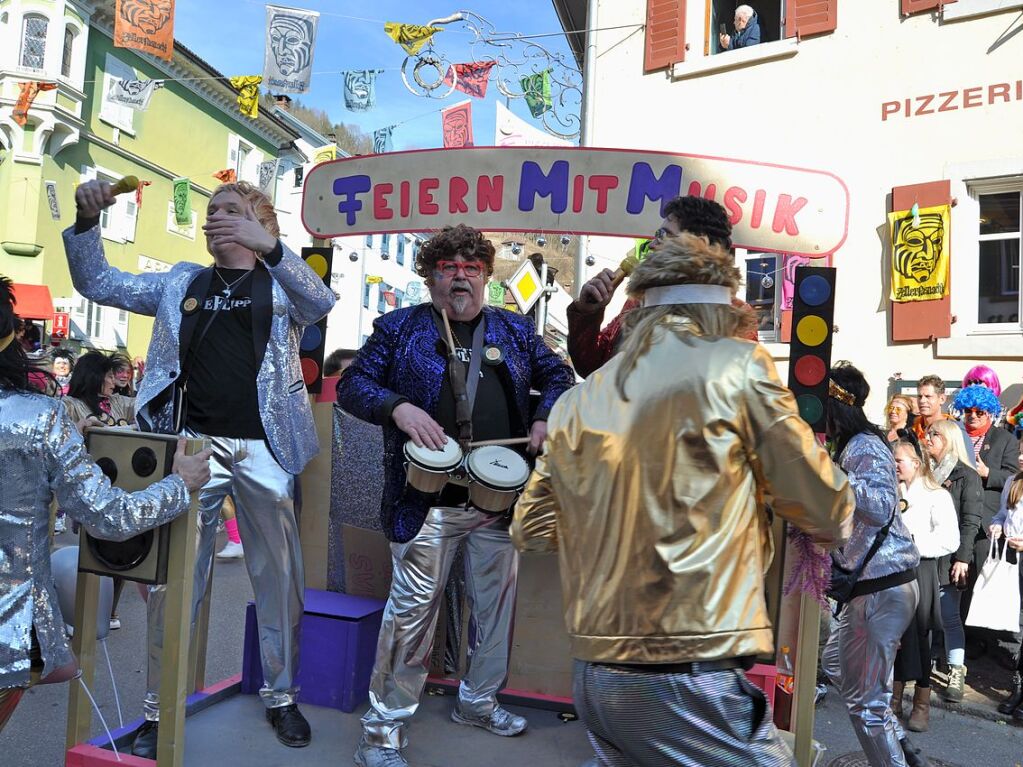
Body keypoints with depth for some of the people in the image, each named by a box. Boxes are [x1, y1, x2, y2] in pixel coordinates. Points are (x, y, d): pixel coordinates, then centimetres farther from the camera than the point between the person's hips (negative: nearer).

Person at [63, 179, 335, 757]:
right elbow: (97, 282, 13)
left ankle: (282, 697, 27)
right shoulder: (181, 283, 14)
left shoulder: (282, 285, 4)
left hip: (264, 449, -1)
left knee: (281, 579, 8)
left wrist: (270, 245, -32)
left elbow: (322, 303, -17)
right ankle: (160, 709, 21)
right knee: (172, 580, 4)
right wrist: (88, 220, -4)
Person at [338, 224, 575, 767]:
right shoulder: (401, 328, 4)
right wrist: (398, 408, -18)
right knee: (413, 608, -4)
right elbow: (352, 385, 0)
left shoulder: (514, 329, 12)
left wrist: (547, 416, -2)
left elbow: (558, 376, 18)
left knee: (497, 604, 15)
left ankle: (478, 701, 38)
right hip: (430, 498, -4)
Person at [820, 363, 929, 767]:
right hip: (872, 582, 11)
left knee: (864, 698, -1)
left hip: (882, 587, -11)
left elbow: (883, 508, -31)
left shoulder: (863, 448, -17)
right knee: (835, 663, 25)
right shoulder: (854, 446, 13)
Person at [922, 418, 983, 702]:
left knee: (949, 616, 0)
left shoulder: (967, 476, -1)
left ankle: (956, 672, 8)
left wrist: (962, 558, -13)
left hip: (947, 559, -4)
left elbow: (971, 521, -6)